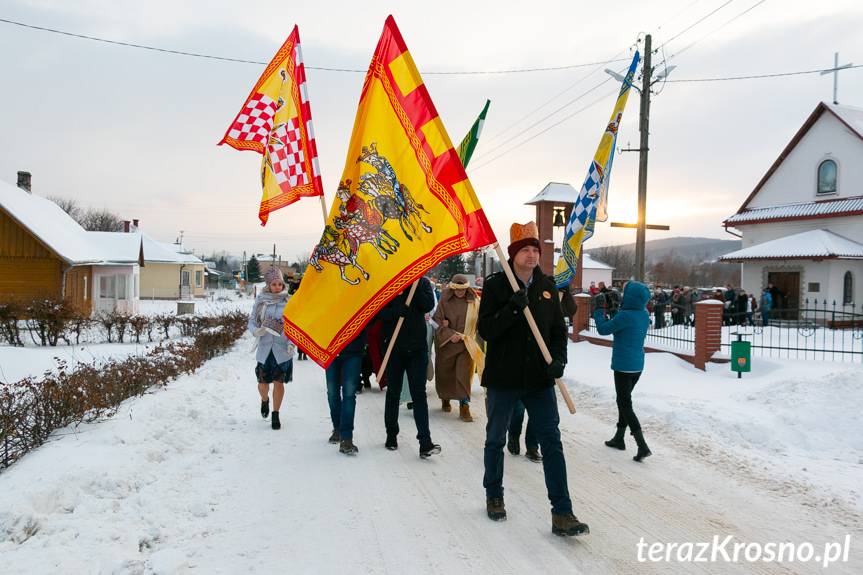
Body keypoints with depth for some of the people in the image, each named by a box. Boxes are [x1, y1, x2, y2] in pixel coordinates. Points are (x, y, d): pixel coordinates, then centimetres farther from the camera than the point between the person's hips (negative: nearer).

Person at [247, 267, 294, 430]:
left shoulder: (288, 301, -3)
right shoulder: (260, 300, 1)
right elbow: (252, 320, 6)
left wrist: (292, 343, -13)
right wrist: (255, 331, -15)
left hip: (283, 348, -1)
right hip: (265, 348, 2)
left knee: (278, 382, -1)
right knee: (263, 383, 8)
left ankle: (275, 415, 15)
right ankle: (264, 400, 42)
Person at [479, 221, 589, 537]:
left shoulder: (547, 286, 5)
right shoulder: (495, 285, -6)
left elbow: (559, 329, 9)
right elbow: (486, 330, -13)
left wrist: (559, 358, -8)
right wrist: (512, 308, -26)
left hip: (539, 379, 2)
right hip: (503, 378, -2)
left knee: (551, 442, -2)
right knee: (496, 440, 13)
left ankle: (562, 514, 3)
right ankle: (494, 497, 34)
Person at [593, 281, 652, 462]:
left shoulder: (625, 315, -21)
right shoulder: (644, 314, 4)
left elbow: (603, 329, -11)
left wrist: (598, 312, 2)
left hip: (623, 366, -8)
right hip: (637, 365, 8)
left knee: (625, 403, -3)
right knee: (624, 400, 20)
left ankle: (642, 446, -9)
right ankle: (619, 438, 31)